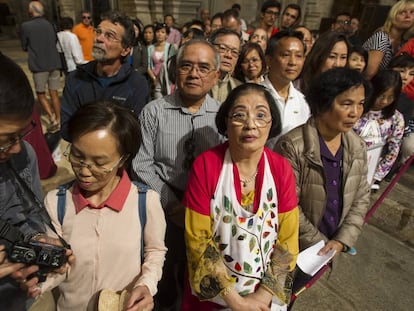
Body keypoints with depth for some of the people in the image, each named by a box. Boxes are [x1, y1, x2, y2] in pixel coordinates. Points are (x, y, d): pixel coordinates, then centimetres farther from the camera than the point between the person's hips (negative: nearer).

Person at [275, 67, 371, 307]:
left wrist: (341, 241, -9)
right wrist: (318, 243, -14)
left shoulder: (358, 147, -3)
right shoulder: (293, 146, -24)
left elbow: (361, 198, 1)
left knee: (293, 291, 28)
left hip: (329, 247, 5)